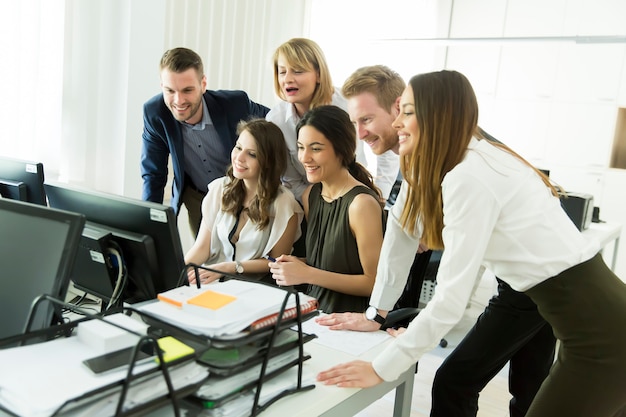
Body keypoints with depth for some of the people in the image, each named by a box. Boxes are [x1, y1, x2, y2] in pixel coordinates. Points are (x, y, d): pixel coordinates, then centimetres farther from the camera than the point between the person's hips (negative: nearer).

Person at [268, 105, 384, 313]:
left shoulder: (361, 203, -18)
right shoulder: (310, 195, 6)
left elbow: (374, 283, -14)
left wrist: (307, 274, -16)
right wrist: (294, 264, -3)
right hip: (313, 309, 7)